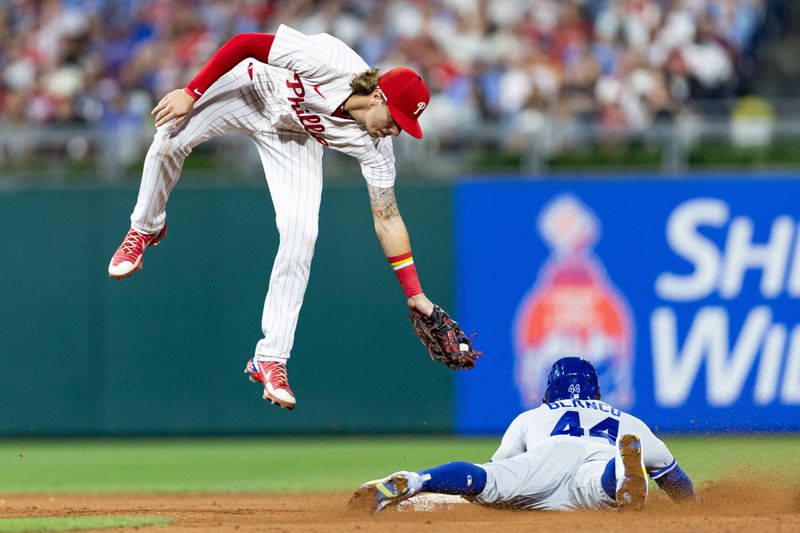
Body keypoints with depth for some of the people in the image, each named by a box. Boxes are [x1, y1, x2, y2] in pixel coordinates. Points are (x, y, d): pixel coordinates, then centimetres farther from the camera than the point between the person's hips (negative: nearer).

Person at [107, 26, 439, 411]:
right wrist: (191, 93, -30)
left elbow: (387, 219, -16)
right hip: (249, 91, -2)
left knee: (301, 235, -14)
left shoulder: (375, 147, -25)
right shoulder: (328, 61, -40)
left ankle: (270, 359, -8)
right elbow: (244, 43, -30)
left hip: (293, 134, 2)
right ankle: (145, 229, 25)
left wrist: (414, 293, -17)